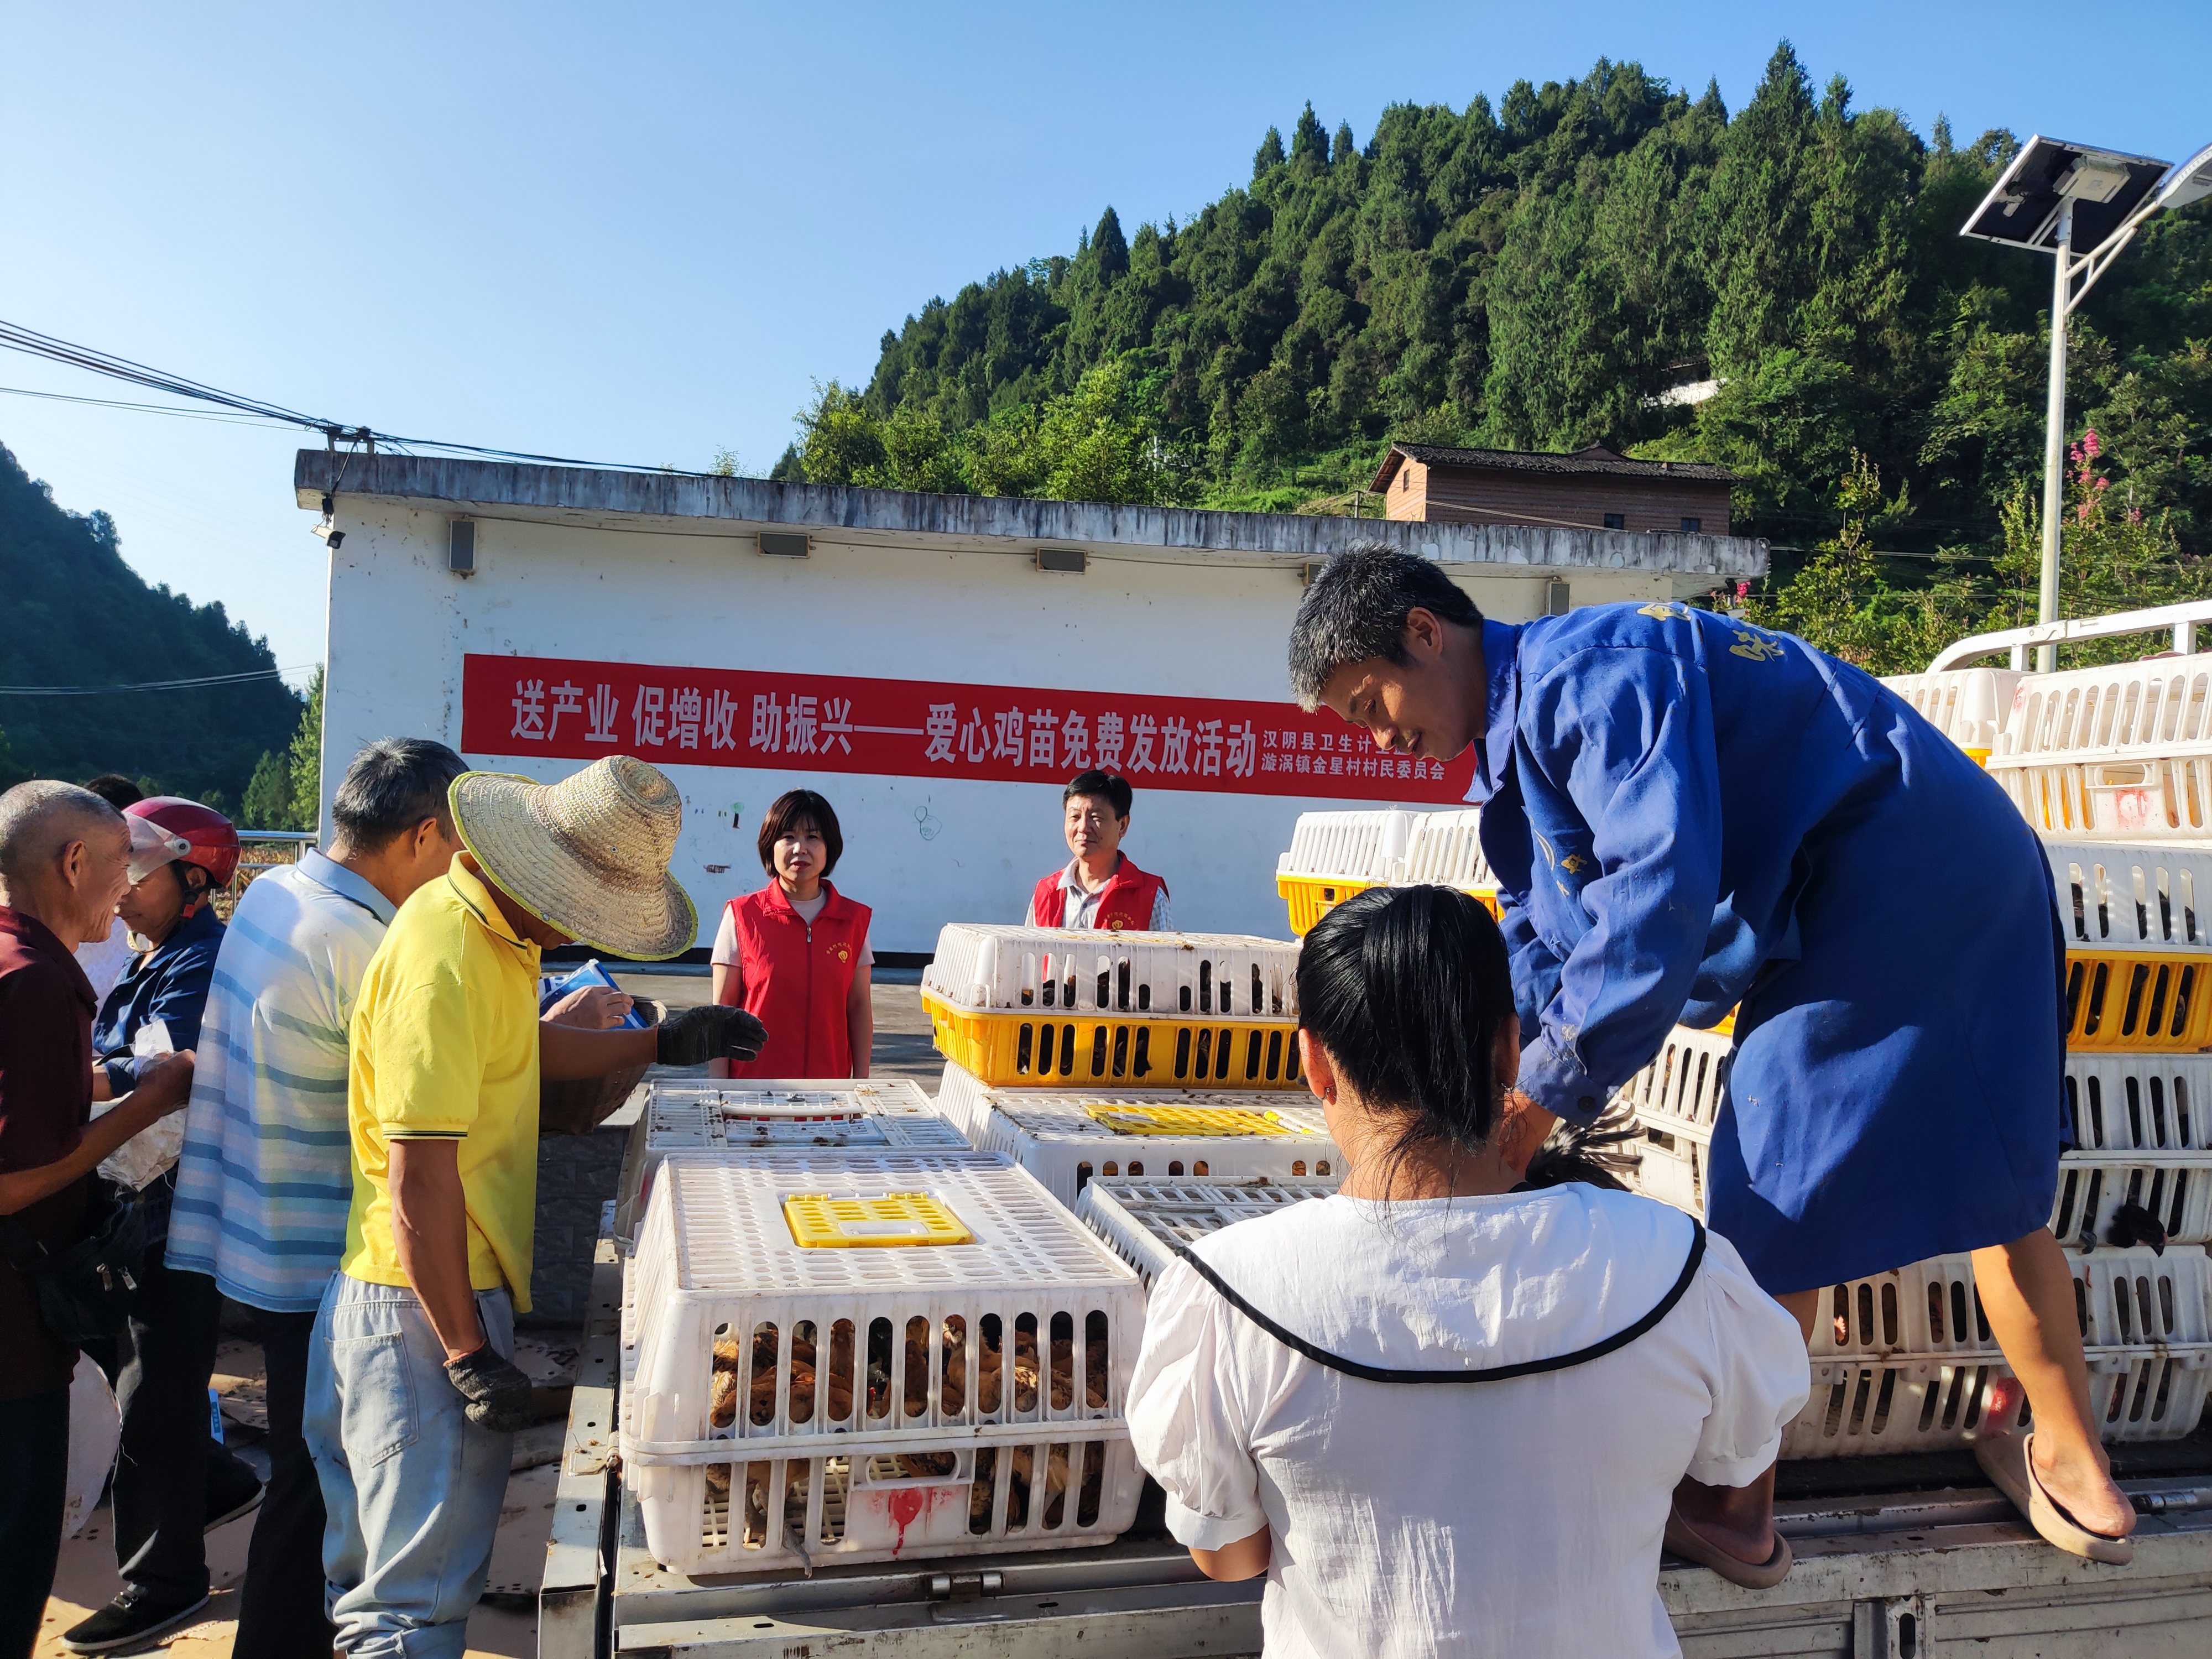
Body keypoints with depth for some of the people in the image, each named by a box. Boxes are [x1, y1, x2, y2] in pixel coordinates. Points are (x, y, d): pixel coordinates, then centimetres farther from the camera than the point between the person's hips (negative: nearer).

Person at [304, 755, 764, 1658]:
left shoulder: (488, 928, 7)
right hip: (428, 1308, -10)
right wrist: (470, 1354, -21)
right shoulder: (443, 964, -24)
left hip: (459, 1291, 10)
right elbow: (419, 1178, -25)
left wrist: (660, 1042, 19)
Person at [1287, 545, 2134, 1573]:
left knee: (1774, 1202, -1)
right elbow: (1541, 937, 19)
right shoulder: (1520, 734, 14)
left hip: (1886, 891, -11)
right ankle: (2076, 1475, 32)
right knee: (1986, 1175, 19)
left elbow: (1661, 883, -30)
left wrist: (1546, 1091, -22)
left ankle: (1734, 1510, 14)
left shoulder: (1581, 670, -19)